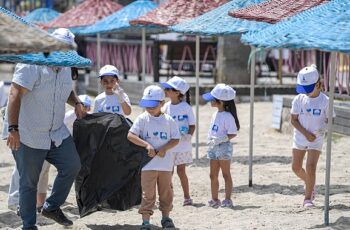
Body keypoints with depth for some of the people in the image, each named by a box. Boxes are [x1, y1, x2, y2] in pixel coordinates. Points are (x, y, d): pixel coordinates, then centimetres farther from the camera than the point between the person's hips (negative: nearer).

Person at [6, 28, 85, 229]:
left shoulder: (65, 68, 7)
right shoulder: (31, 65, -18)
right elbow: (15, 95, -23)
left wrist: (77, 103, 4)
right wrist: (13, 129, -29)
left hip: (57, 133, 7)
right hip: (28, 136, -7)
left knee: (72, 166, -4)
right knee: (29, 182, 3)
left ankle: (52, 207, 17)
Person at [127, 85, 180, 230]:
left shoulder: (169, 120, 3)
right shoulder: (142, 119, -3)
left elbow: (176, 139, 3)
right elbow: (130, 135, -10)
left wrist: (164, 148, -15)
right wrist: (147, 145, -20)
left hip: (165, 163, 2)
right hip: (148, 163, -2)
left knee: (166, 191, 12)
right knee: (148, 193, -3)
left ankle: (166, 217, 26)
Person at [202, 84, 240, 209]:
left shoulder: (228, 116, -16)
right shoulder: (215, 115, 11)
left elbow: (232, 134, -18)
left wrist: (221, 139, -26)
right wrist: (210, 142, 12)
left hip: (224, 147, -8)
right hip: (213, 148, 8)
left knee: (226, 174, 0)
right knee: (213, 175, 10)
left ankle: (228, 200, 5)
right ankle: (215, 199, 18)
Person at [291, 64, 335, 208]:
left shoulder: (325, 101, -12)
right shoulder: (299, 99, -7)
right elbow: (294, 120, -3)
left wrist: (324, 127, -24)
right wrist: (306, 133, -15)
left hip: (316, 140, -3)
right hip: (300, 138, 3)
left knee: (311, 167, -13)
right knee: (296, 167, 7)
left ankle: (308, 198, -4)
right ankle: (310, 184, 37)